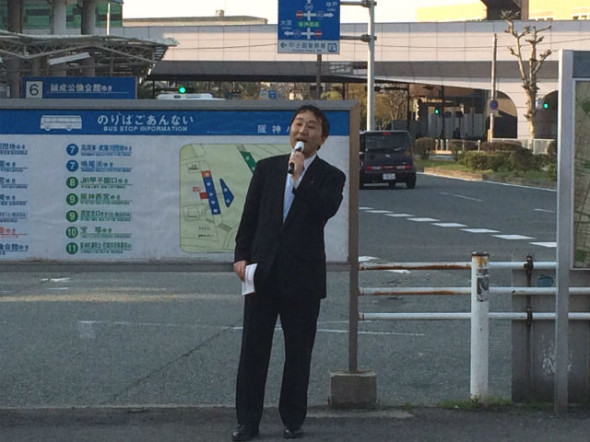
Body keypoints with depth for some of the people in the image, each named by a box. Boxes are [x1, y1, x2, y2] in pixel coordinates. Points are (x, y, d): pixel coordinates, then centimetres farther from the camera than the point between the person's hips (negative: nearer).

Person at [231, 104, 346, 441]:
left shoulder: (330, 177, 2)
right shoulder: (267, 168, 9)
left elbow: (325, 211, -17)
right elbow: (249, 216, 9)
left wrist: (299, 177, -20)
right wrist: (241, 255, -1)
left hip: (303, 276, -2)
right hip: (263, 271, 2)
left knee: (299, 353, 6)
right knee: (253, 349, 2)